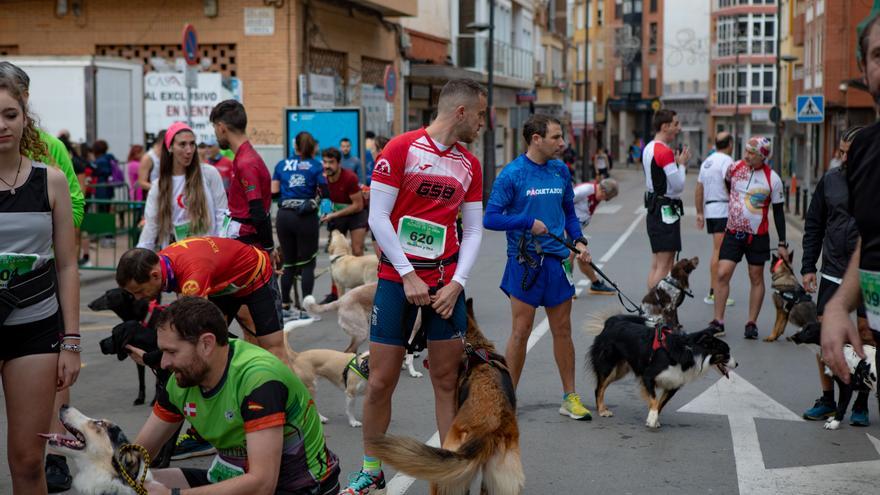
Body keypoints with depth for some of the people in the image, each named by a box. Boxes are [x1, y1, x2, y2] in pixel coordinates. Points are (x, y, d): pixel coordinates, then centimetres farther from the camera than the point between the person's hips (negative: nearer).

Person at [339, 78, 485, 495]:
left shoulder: (469, 164, 8)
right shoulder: (402, 148, -7)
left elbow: (473, 231, 9)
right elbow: (378, 217, -10)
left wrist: (457, 283, -5)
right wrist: (408, 275, -13)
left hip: (445, 282, 4)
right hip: (398, 278, -4)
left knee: (447, 379, 5)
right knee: (381, 380, 0)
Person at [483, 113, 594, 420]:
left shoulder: (560, 171, 6)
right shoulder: (512, 174, -9)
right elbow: (490, 218, -11)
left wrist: (579, 241, 2)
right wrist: (529, 222, -18)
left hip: (557, 260, 5)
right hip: (524, 261, -5)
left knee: (562, 330, 10)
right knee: (521, 332, 1)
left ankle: (570, 398, 20)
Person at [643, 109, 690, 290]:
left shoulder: (649, 148, 13)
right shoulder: (665, 151, -17)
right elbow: (678, 185, -17)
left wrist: (676, 162, 12)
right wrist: (681, 164, -3)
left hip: (654, 208, 10)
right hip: (666, 211, -10)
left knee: (656, 264, 12)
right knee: (664, 265, -10)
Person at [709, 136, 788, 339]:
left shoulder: (772, 179, -8)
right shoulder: (734, 168, -3)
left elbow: (778, 212, -2)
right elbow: (725, 182, 21)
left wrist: (782, 243, -2)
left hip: (757, 235, -2)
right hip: (733, 231, 2)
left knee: (756, 278, 6)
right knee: (722, 274, -7)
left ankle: (752, 324, 15)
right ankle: (718, 321, -1)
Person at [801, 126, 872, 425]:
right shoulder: (830, 180, 6)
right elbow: (813, 225, 11)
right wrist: (808, 266, 6)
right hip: (832, 273, 3)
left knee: (867, 336, 0)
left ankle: (861, 404, 13)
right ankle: (827, 400, 16)